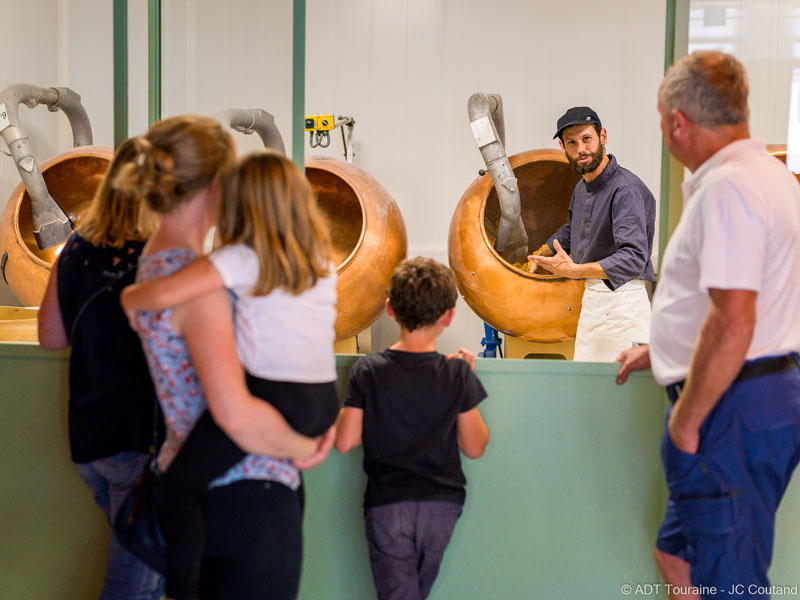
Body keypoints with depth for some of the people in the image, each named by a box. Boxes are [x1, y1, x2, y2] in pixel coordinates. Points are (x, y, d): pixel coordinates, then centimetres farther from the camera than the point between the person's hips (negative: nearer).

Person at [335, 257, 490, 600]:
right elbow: (474, 447, 0)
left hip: (387, 506, -1)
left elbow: (344, 442, -6)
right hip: (441, 505, 2)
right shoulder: (457, 374, -8)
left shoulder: (368, 371, -8)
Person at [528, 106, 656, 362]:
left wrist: (574, 270, -34)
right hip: (591, 297, 9)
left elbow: (634, 258, -28)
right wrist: (541, 254, 48)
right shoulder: (582, 187, 12)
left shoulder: (626, 189, -18)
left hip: (622, 298, -9)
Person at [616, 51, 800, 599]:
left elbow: (733, 323, -27)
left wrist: (687, 419, -17)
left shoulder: (727, 187, -18)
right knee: (678, 554, 19)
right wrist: (662, 352, 34)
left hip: (733, 408, -11)